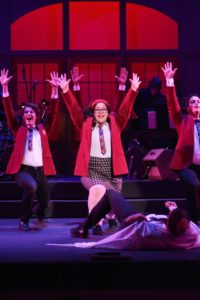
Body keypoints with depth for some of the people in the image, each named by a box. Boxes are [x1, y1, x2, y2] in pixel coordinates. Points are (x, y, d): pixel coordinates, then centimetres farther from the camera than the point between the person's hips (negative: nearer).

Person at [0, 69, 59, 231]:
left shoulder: (43, 128, 12)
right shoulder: (19, 129, 8)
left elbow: (53, 113, 2)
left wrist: (55, 90, -7)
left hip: (40, 170, 3)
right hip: (23, 169, -3)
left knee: (44, 200, 8)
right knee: (31, 187, -34)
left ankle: (39, 216, 48)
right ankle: (24, 220, -14)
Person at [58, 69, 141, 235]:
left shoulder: (115, 124, 8)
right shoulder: (86, 125, 6)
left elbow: (125, 108, 0)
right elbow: (75, 109, -1)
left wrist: (133, 89, -10)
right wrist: (66, 90, -11)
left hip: (111, 168, 3)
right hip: (91, 168, -2)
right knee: (98, 189, -33)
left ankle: (111, 217, 48)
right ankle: (95, 223, -22)